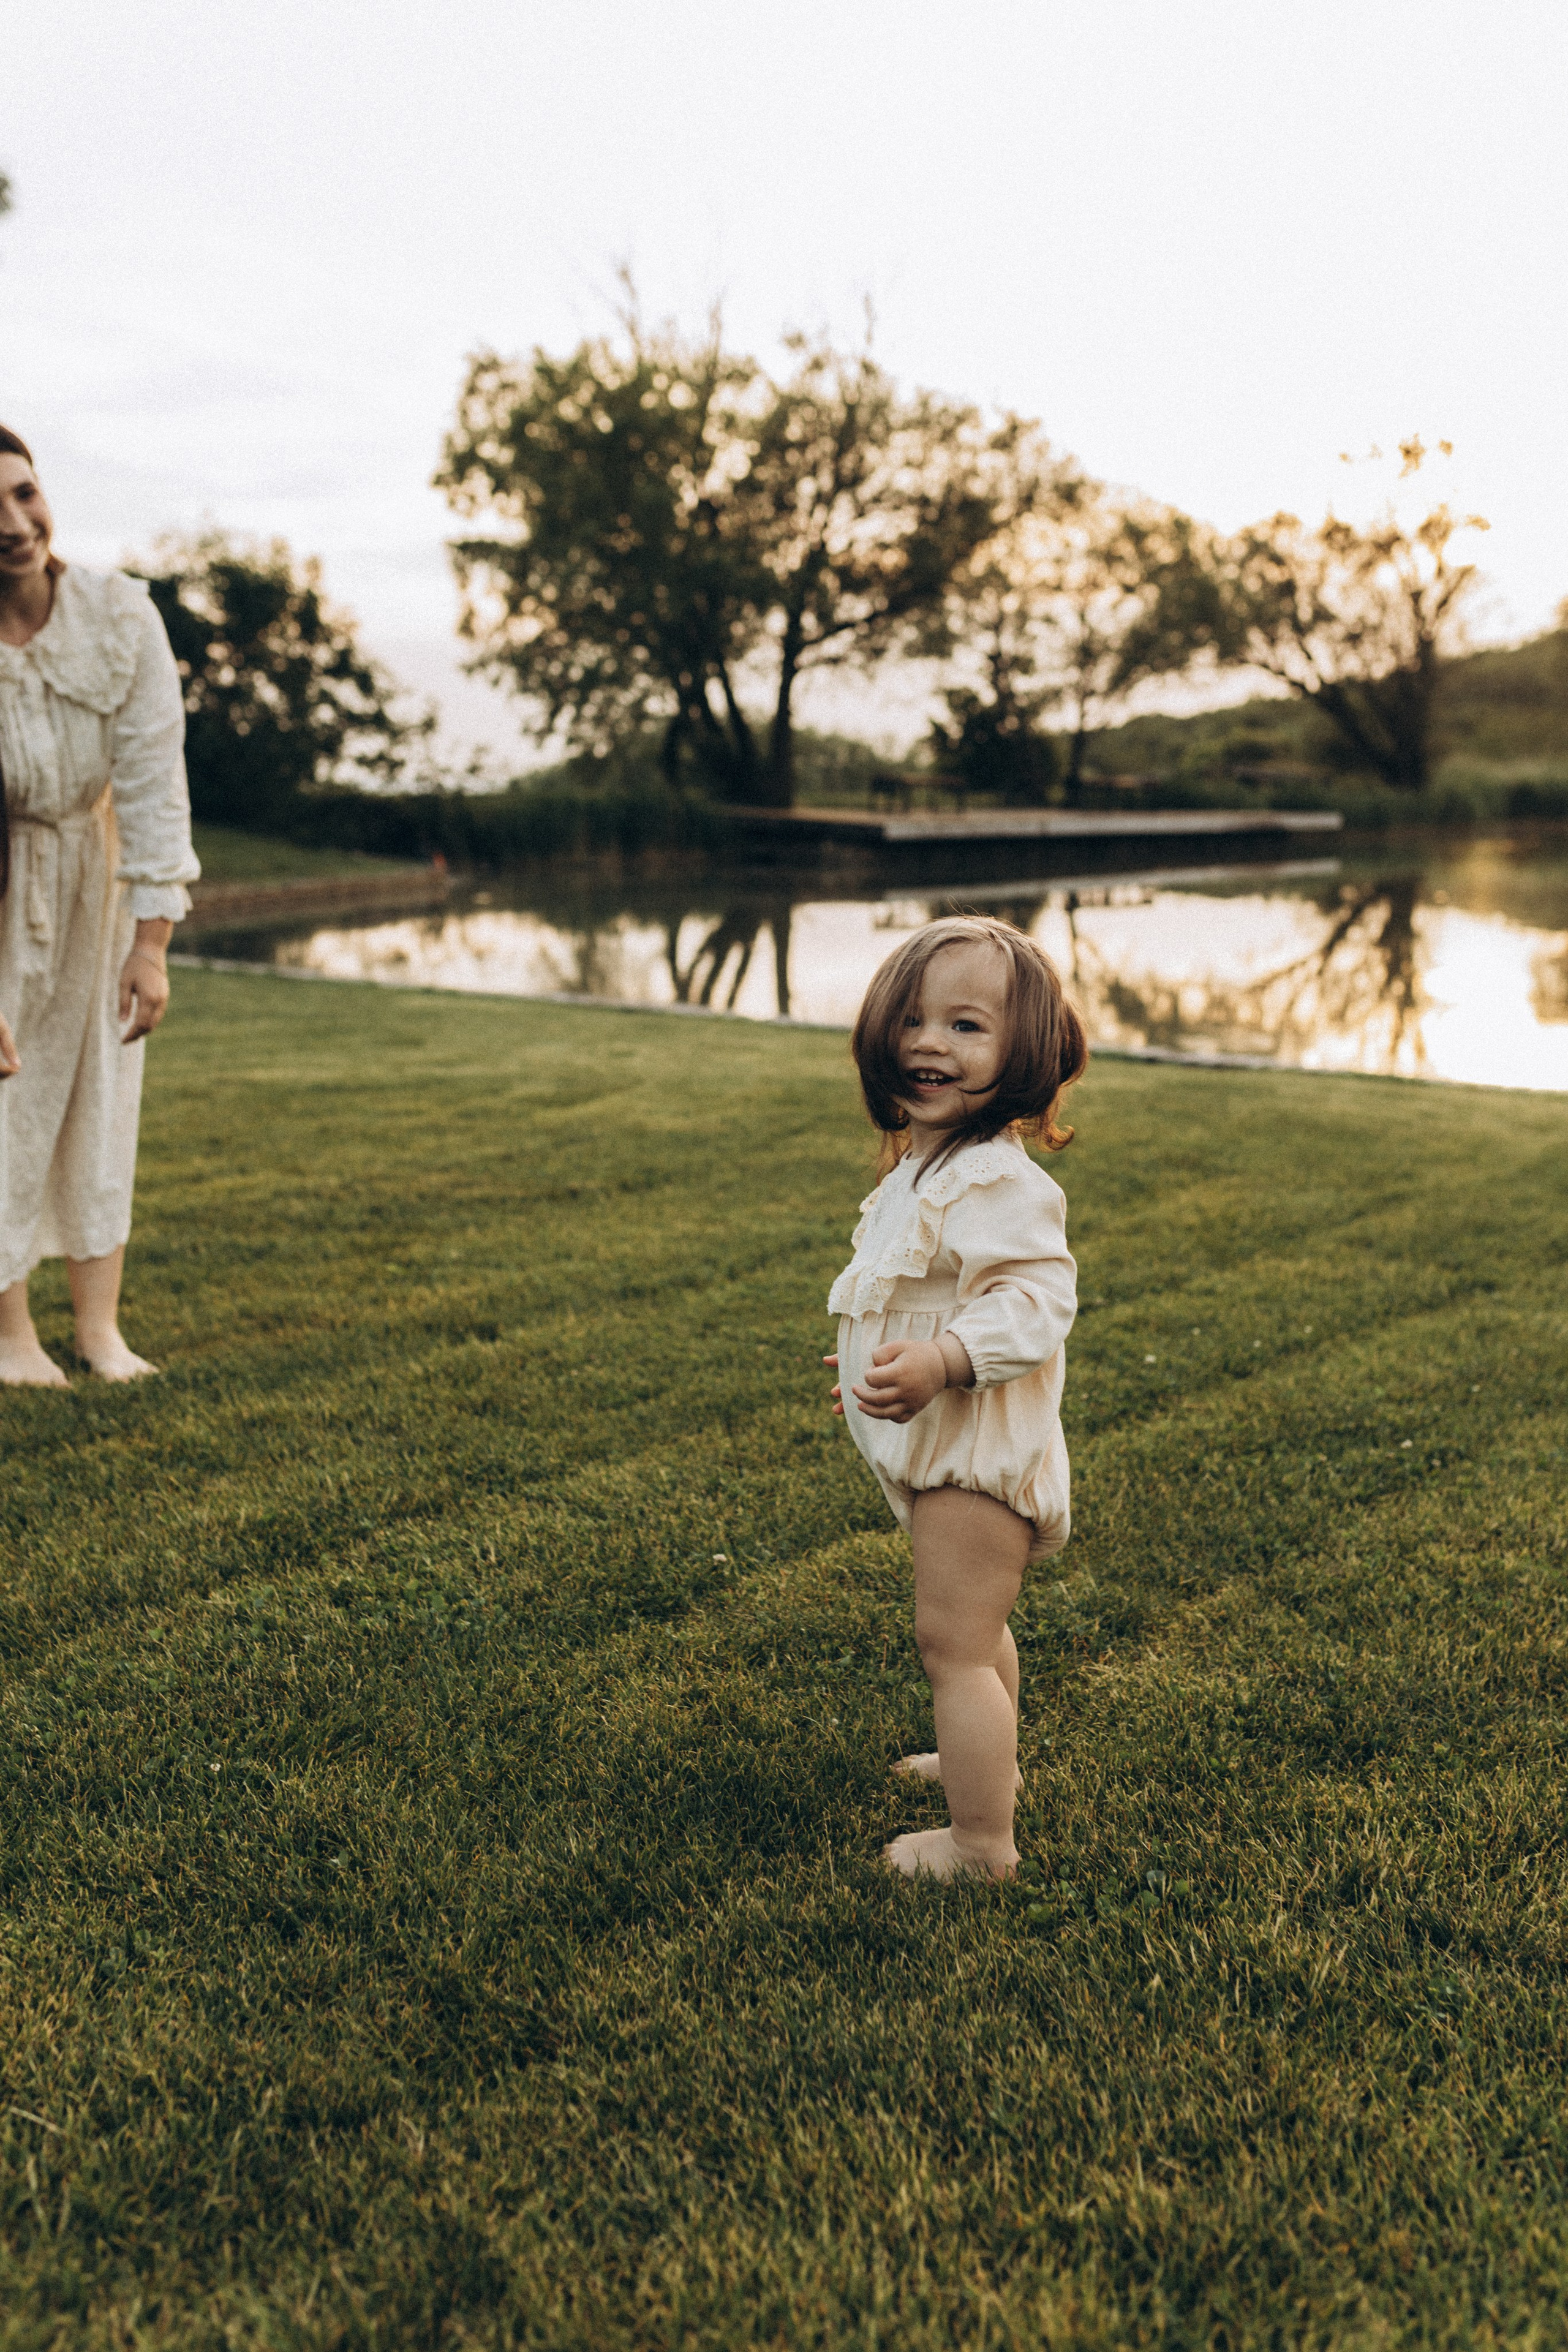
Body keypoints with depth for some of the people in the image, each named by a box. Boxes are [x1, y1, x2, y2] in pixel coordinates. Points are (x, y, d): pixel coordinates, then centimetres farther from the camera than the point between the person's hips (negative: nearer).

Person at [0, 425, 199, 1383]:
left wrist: (153, 946, -22)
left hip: (90, 859, 2)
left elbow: (153, 782, -19)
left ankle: (102, 1329, 14)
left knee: (101, 1084, 5)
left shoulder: (120, 615, -22)